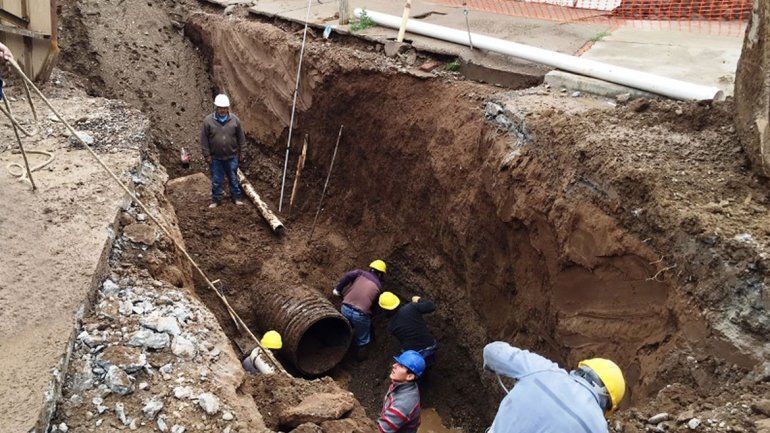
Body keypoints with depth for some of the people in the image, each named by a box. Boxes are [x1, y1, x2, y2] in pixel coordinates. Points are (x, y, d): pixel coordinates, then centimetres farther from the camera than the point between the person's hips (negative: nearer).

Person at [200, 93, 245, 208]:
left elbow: (241, 137, 4)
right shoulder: (208, 121, -9)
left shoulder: (235, 120, -6)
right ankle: (215, 200, 25)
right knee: (216, 180, 10)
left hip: (232, 157, 1)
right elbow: (204, 140, -5)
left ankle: (236, 198, 29)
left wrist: (239, 152, 5)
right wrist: (207, 155, -6)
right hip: (215, 158, -1)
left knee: (233, 179, 13)